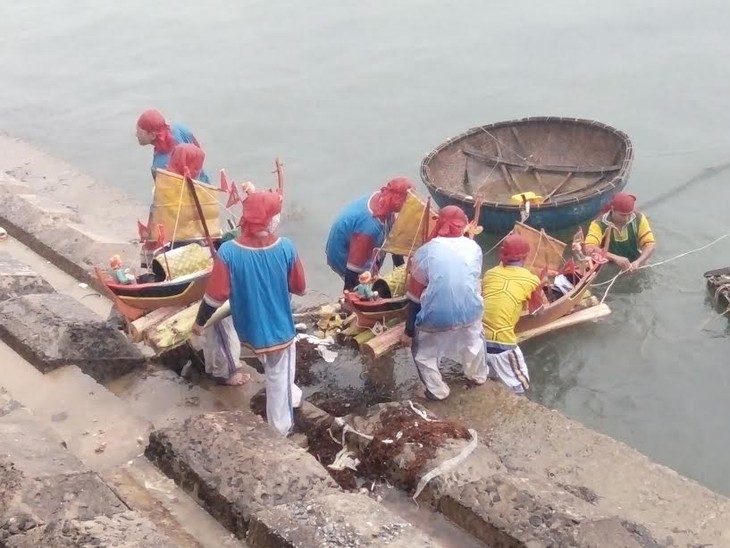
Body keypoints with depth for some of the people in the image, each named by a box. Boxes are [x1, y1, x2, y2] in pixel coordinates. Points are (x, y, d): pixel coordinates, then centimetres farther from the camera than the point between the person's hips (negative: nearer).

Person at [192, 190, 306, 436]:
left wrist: (200, 321, 1)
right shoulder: (286, 248, -20)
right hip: (280, 327, -1)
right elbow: (300, 288, -7)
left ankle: (288, 395, 54)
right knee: (279, 378, 18)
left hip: (249, 328, 1)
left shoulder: (229, 252, -22)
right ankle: (279, 431, 31)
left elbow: (216, 296, -15)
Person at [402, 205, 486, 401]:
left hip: (436, 318, -4)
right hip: (470, 312, 4)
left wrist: (408, 331, 3)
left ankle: (437, 391, 27)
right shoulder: (474, 248, 2)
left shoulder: (426, 252, -7)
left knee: (424, 353, 22)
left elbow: (415, 296, -4)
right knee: (473, 342, 33)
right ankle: (477, 376, 53)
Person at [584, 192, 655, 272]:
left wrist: (638, 262, -31)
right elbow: (589, 249, -36)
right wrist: (615, 258, -46)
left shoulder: (638, 218, -12)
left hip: (634, 268, 0)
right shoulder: (599, 224, -22)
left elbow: (650, 244, -13)